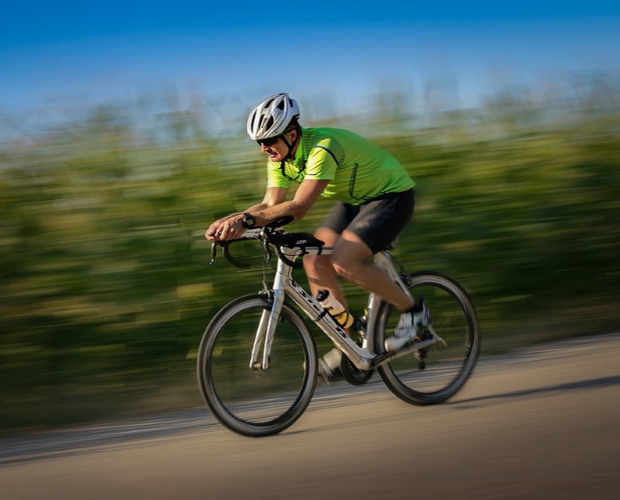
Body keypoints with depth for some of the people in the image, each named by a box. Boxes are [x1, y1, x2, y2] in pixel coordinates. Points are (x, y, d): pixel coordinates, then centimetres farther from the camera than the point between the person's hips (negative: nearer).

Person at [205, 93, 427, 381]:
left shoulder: (322, 148, -33)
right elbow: (270, 204, -12)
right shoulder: (280, 157, -6)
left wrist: (246, 219, -50)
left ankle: (411, 309, -6)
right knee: (314, 260, -7)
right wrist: (230, 220, -29)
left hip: (392, 195, -9)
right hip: (355, 200, 9)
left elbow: (298, 207, -41)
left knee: (343, 261, -26)